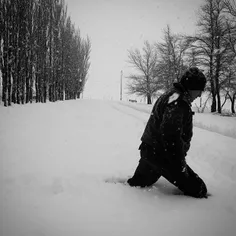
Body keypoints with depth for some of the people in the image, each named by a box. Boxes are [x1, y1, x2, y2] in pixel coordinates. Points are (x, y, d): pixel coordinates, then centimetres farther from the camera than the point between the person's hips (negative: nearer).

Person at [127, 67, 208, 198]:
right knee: (198, 189, -6)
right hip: (160, 154, -11)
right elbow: (171, 136, -29)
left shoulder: (171, 95, 15)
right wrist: (180, 164, -20)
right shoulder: (178, 102, -21)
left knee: (139, 182, 24)